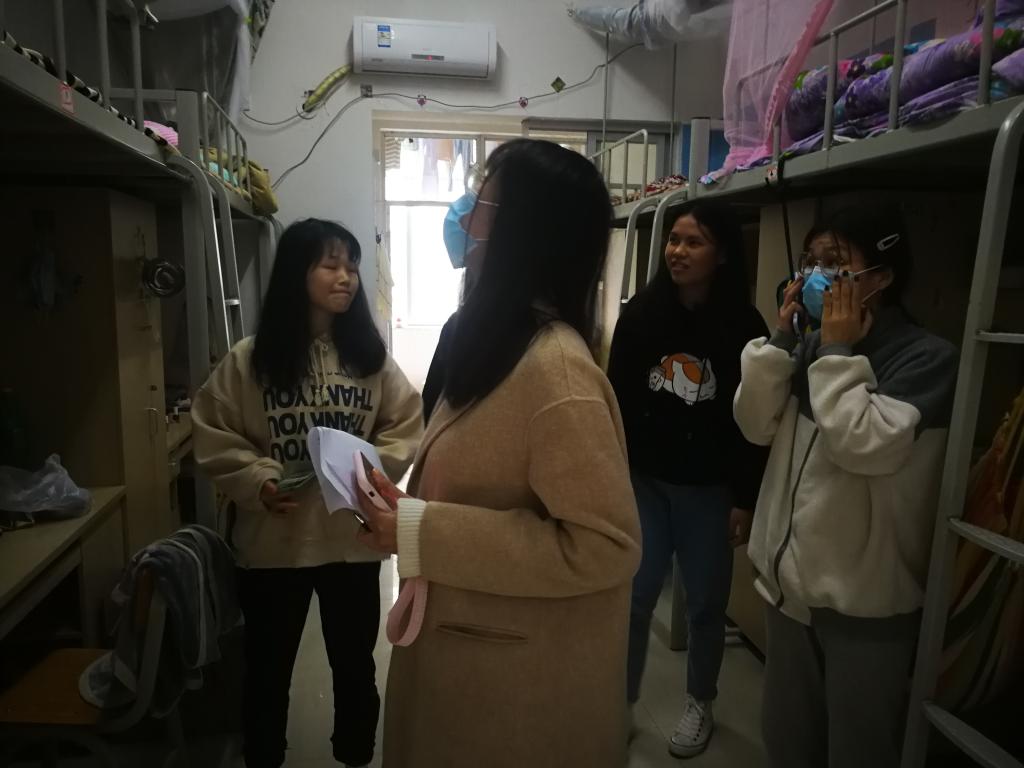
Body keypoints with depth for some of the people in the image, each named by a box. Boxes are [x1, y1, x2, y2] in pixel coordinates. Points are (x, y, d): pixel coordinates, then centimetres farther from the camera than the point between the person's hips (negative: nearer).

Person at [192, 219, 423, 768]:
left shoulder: (371, 354, 0)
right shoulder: (249, 359, -6)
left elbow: (405, 429, 1)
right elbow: (214, 437, -4)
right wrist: (258, 482, -18)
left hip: (353, 538, 2)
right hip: (272, 540, -1)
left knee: (355, 663, 19)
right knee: (267, 668, 18)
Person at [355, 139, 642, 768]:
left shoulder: (555, 368, -26)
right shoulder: (499, 344, 4)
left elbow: (605, 545, -27)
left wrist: (423, 535, -27)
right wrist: (407, 511, 2)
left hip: (521, 677, -8)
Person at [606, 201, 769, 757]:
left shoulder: (743, 325, -7)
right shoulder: (639, 314, -3)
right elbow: (618, 401, 0)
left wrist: (746, 499, -5)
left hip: (710, 489, -1)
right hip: (644, 481, 1)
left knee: (705, 602, 14)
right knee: (632, 597, 6)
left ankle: (700, 703, 37)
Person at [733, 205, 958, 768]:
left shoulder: (927, 358, -14)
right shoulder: (810, 347, 5)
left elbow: (867, 446, -27)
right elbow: (755, 426, -2)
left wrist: (838, 353, -19)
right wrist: (782, 337, -9)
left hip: (865, 596, -5)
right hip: (791, 578, 6)